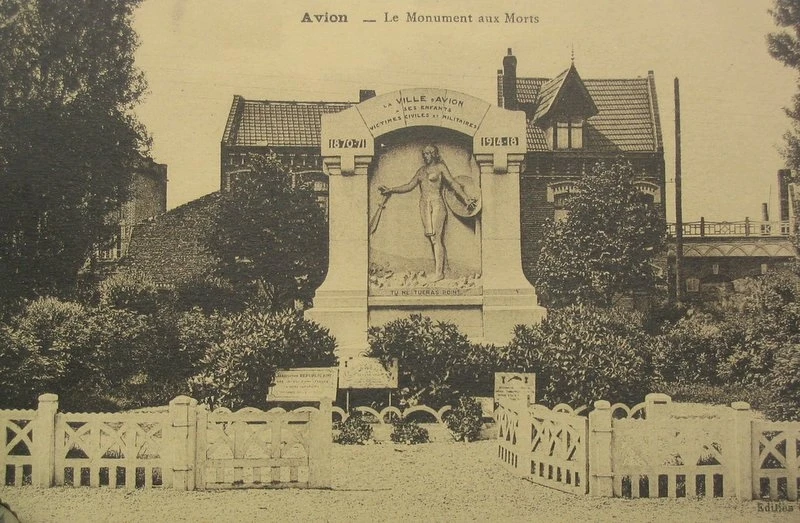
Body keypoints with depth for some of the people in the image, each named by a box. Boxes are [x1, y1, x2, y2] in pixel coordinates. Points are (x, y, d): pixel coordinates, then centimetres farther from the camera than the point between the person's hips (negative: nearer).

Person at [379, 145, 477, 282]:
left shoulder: (440, 167, 3)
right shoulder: (422, 170, 18)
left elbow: (453, 183, -2)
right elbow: (409, 186, 20)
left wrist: (466, 198, -10)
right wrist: (391, 190, 17)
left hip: (436, 204, -5)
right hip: (424, 205, 6)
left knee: (436, 238, -10)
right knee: (431, 238, 1)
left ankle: (439, 272, -10)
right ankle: (437, 269, 2)